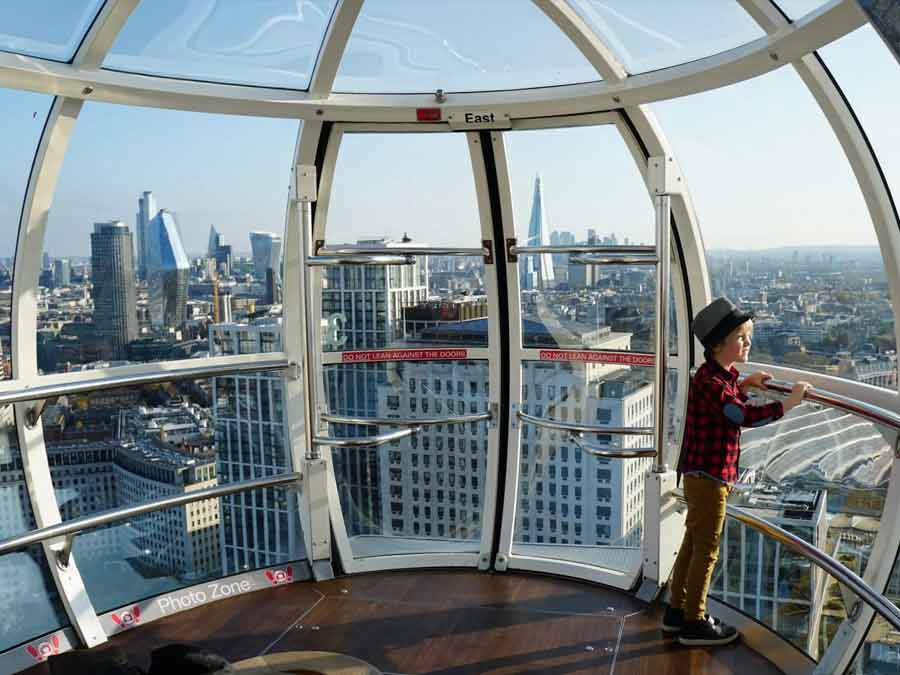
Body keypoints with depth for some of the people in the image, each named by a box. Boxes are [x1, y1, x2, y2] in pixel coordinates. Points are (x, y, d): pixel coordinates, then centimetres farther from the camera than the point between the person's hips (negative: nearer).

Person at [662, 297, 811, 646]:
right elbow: (745, 417, -31)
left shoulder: (719, 376, 12)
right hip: (708, 476, -10)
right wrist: (788, 402, -26)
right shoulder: (711, 380, -21)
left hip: (703, 476, 10)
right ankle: (694, 623, 11)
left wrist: (743, 386, 15)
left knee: (693, 543, 17)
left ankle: (676, 611, 29)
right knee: (706, 548, 0)